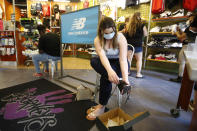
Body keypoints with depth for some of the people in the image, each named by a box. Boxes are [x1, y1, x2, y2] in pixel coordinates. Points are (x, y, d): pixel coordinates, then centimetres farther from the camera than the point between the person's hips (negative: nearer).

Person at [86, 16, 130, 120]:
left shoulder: (120, 38, -18)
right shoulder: (97, 40, -13)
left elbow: (123, 59, -28)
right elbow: (102, 56, -32)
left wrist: (125, 78, -43)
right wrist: (109, 70, -52)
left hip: (118, 64, -3)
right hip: (105, 64, 3)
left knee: (105, 76, -33)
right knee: (93, 61, -28)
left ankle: (101, 106, -15)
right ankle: (119, 82, -29)